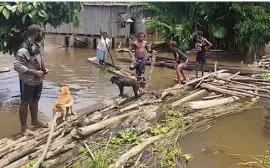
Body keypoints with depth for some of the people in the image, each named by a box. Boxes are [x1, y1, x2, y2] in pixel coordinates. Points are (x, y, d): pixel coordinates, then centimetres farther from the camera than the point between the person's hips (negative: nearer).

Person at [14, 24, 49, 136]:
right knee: (25, 103, 4)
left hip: (37, 81, 9)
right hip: (28, 81, -9)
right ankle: (23, 127, 15)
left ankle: (35, 121, 37)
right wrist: (34, 72, -26)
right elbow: (17, 66, -26)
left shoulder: (35, 45, 7)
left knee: (34, 101, 21)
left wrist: (43, 70, 3)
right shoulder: (24, 48, -22)